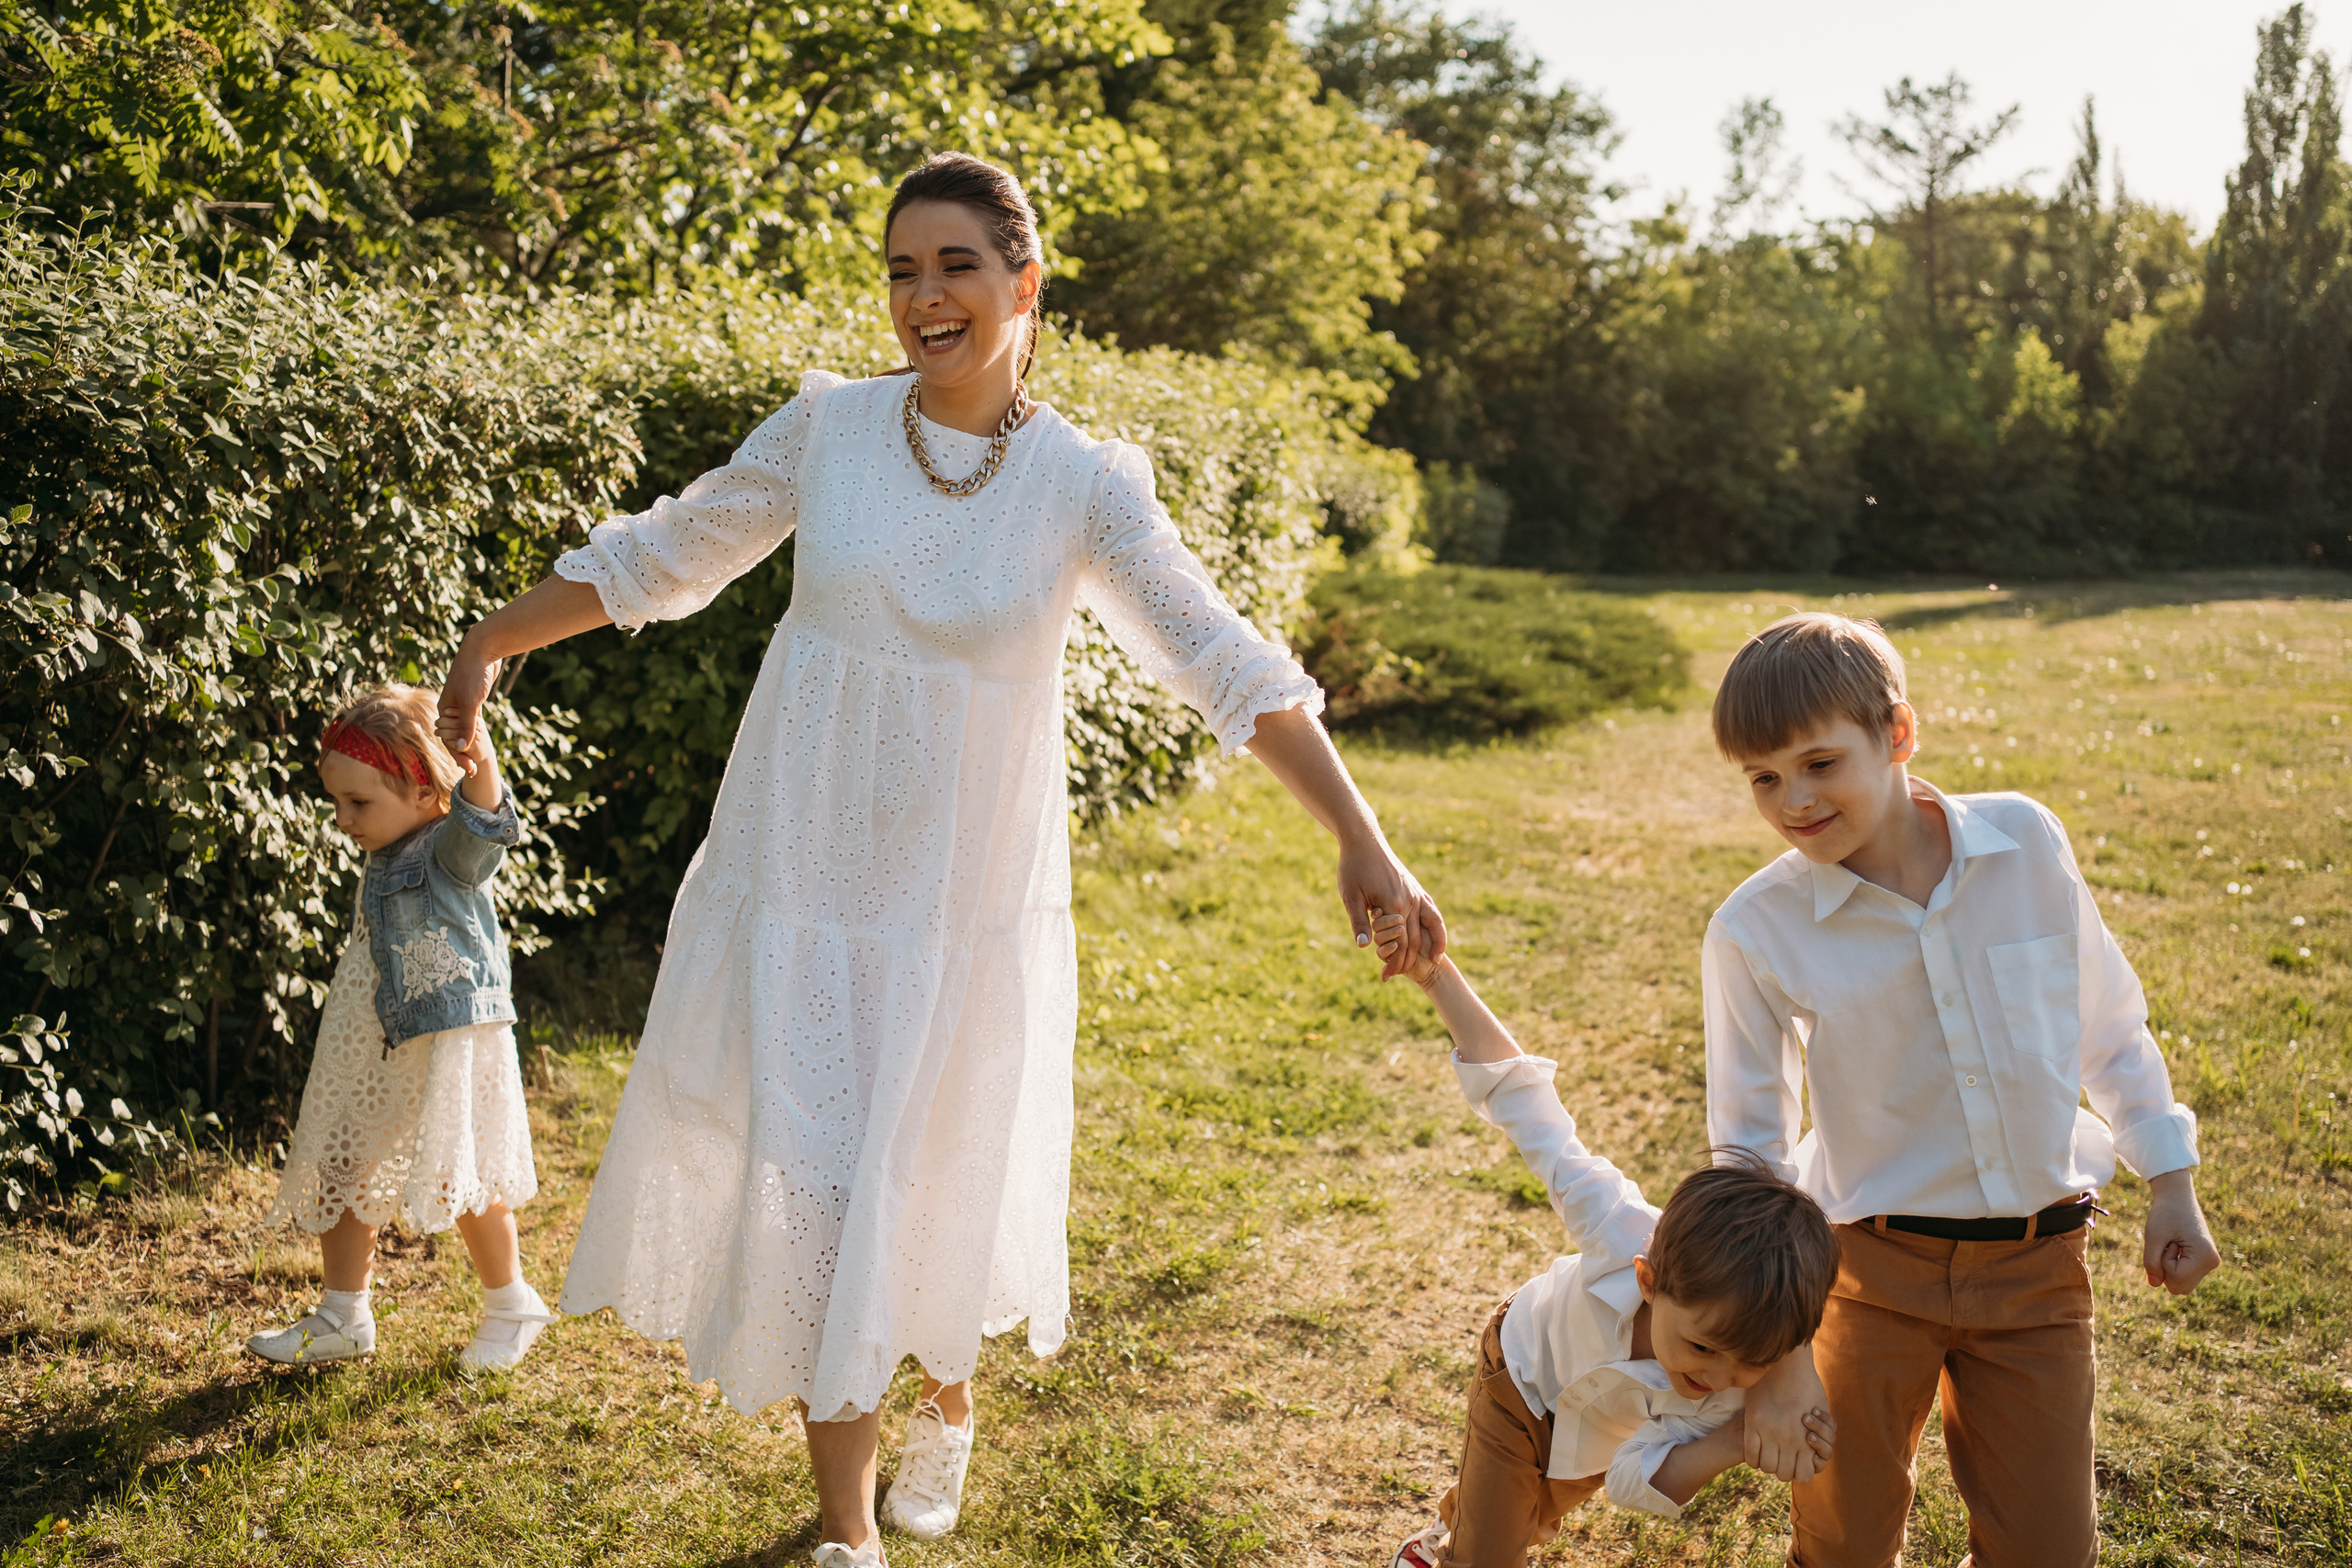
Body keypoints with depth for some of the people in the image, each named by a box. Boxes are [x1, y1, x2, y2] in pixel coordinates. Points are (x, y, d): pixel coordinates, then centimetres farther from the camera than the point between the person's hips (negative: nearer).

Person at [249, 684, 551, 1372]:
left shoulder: (451, 851, -15)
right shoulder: (384, 862, 9)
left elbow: (482, 825, -40)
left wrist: (481, 766, -57)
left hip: (450, 1047, -9)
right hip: (375, 1053, 9)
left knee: (460, 1182, -1)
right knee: (338, 1171, 12)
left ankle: (511, 1304, 21)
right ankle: (343, 1316, 28)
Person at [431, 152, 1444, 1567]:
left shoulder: (1085, 484, -6)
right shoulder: (829, 427, -3)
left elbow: (1228, 663, -10)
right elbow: (661, 556, 10)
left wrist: (1363, 842, -17)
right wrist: (495, 641, 16)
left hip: (969, 895, -1)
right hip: (798, 876, 1)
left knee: (938, 1184, 11)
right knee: (810, 1185, 1)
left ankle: (952, 1396, 46)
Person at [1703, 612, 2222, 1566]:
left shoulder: (2026, 843, -10)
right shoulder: (1754, 932, -15)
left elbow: (2109, 1030, 7)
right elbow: (1750, 1152, -6)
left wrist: (2171, 1185, 10)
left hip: (2037, 1263, 1)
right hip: (1874, 1270, -1)